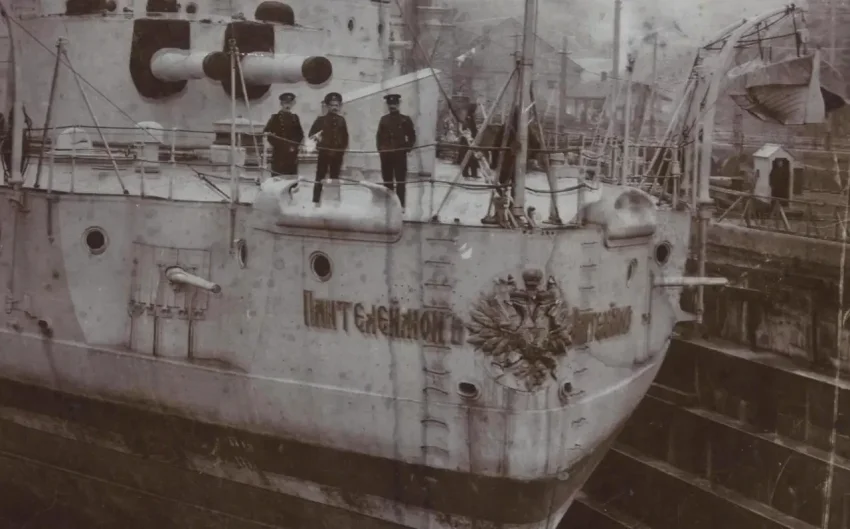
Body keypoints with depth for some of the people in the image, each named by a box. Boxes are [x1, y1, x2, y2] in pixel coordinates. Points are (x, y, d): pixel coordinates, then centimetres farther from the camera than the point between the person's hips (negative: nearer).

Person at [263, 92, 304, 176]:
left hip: (292, 153, 4)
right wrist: (276, 144, -12)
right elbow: (266, 132, -4)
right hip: (279, 152, -4)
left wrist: (295, 146, -2)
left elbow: (300, 134, 14)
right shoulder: (275, 117, 1)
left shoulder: (295, 117, 13)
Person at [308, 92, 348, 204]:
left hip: (337, 154, 3)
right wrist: (316, 137, -18)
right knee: (320, 178, -4)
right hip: (324, 153, -3)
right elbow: (311, 134, 0)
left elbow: (345, 137, 15)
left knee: (335, 178, 6)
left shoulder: (341, 120, 11)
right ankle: (315, 201, -2)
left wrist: (343, 149, 6)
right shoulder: (321, 119, 2)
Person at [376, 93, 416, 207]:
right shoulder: (383, 119, 11)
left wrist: (407, 148, -6)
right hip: (385, 155, 3)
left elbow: (412, 137, 4)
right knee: (387, 181, 7)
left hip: (400, 155, -3)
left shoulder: (405, 119, 3)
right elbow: (379, 136, 15)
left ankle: (400, 205, -1)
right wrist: (380, 148, 4)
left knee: (400, 182, -3)